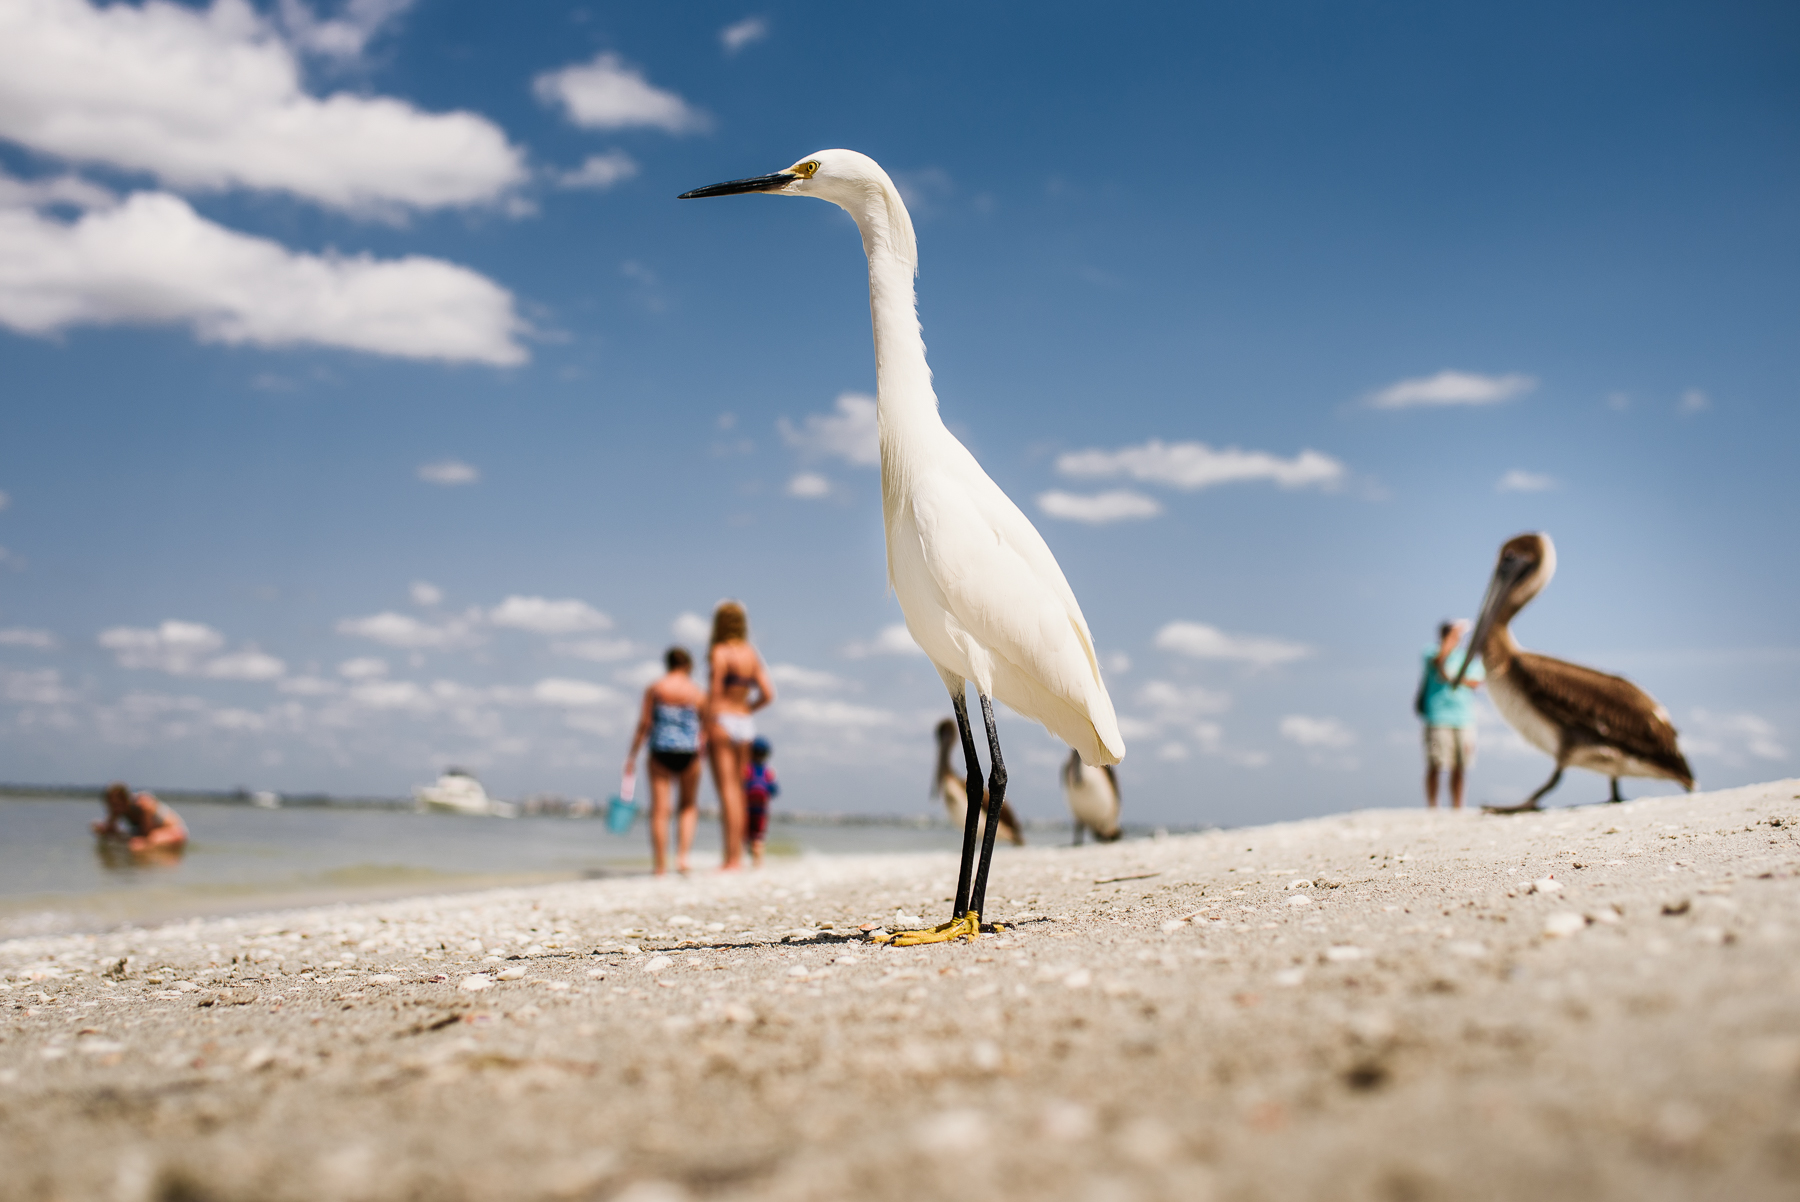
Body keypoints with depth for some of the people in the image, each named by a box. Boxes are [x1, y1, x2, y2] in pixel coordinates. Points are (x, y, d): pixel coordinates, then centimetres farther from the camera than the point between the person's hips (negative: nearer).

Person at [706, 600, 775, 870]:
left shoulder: (718, 653, -9)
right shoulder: (752, 654, 9)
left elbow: (714, 694, -16)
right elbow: (768, 694, 7)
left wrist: (707, 728, -13)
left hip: (722, 725, -7)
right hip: (745, 724, 7)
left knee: (726, 790, -7)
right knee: (738, 790, 12)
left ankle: (731, 860, -9)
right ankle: (738, 855, 14)